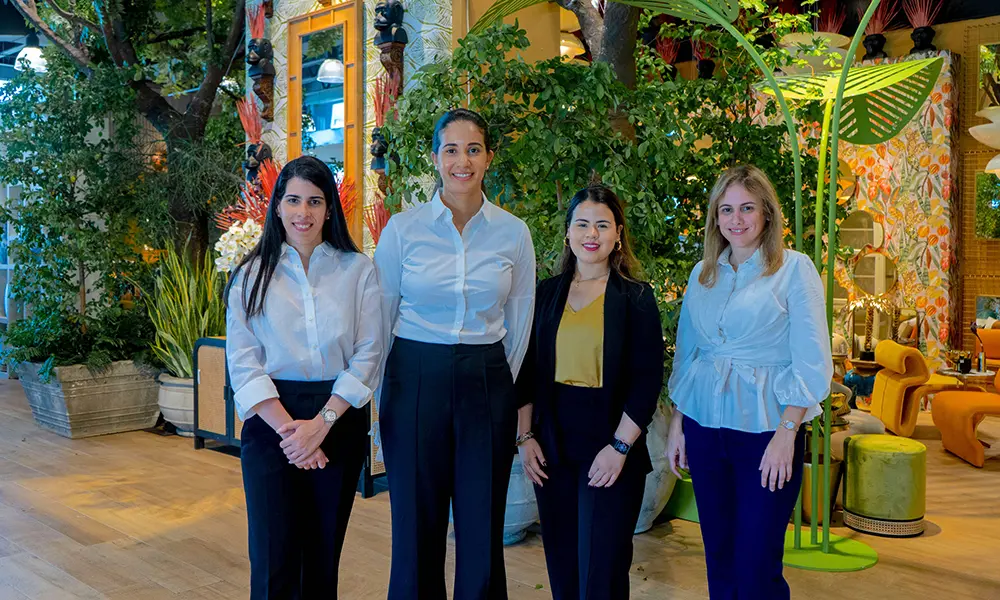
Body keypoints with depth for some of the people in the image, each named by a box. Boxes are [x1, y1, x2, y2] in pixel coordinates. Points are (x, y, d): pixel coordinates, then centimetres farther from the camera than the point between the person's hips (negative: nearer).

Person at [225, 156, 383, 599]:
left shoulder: (357, 270, 3)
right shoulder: (252, 274, 4)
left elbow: (368, 354, -3)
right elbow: (243, 362, -2)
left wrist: (321, 422, -13)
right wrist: (288, 428, -13)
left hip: (338, 421, 0)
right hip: (271, 422, 0)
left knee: (324, 554, 9)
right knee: (273, 558, -1)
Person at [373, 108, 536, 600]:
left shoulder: (513, 233, 1)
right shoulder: (402, 229, -2)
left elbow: (518, 323, 10)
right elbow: (380, 318, 5)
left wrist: (502, 385, 12)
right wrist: (382, 391, 7)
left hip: (487, 385, 1)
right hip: (415, 380, -1)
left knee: (482, 530, 8)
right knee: (416, 526, 9)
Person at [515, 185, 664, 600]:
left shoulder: (635, 297, -3)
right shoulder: (547, 293, 6)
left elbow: (647, 380, -6)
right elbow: (528, 371, 8)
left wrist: (620, 446, -12)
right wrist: (525, 437, 2)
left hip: (610, 447, -3)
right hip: (552, 446, 3)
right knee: (561, 563, 12)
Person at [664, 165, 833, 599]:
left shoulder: (794, 269, -4)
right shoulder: (702, 274, 10)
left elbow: (811, 362, -8)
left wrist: (786, 434, -15)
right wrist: (677, 424, 10)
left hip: (765, 427, -4)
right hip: (704, 425, 5)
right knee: (718, 558, 13)